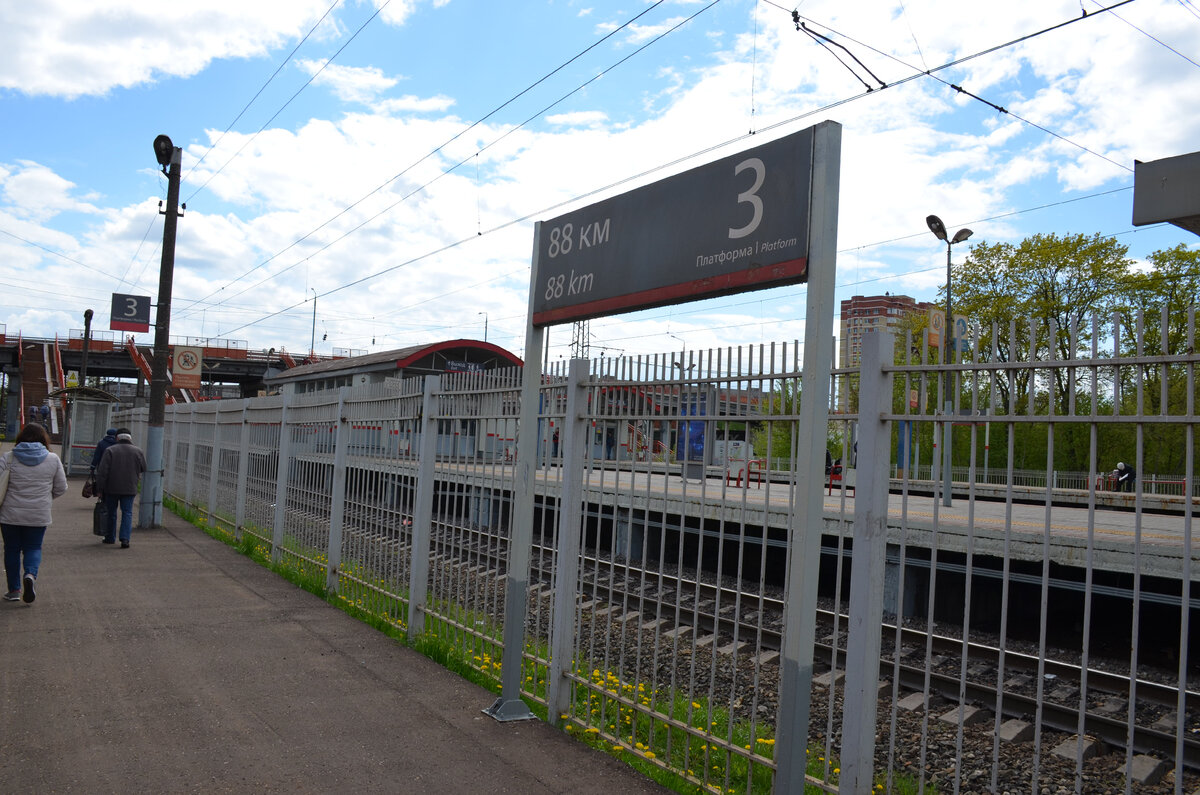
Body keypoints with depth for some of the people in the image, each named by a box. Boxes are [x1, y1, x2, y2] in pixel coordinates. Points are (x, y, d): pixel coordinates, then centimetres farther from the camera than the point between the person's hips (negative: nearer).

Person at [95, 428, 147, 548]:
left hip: (112, 488, 0)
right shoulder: (138, 451, 0)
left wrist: (100, 488, -4)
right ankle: (125, 539, -10)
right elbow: (143, 469, 10)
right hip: (130, 488, 0)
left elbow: (102, 472, -10)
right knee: (127, 513, 3)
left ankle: (110, 538, 25)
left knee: (111, 512, 14)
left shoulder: (110, 451, -6)